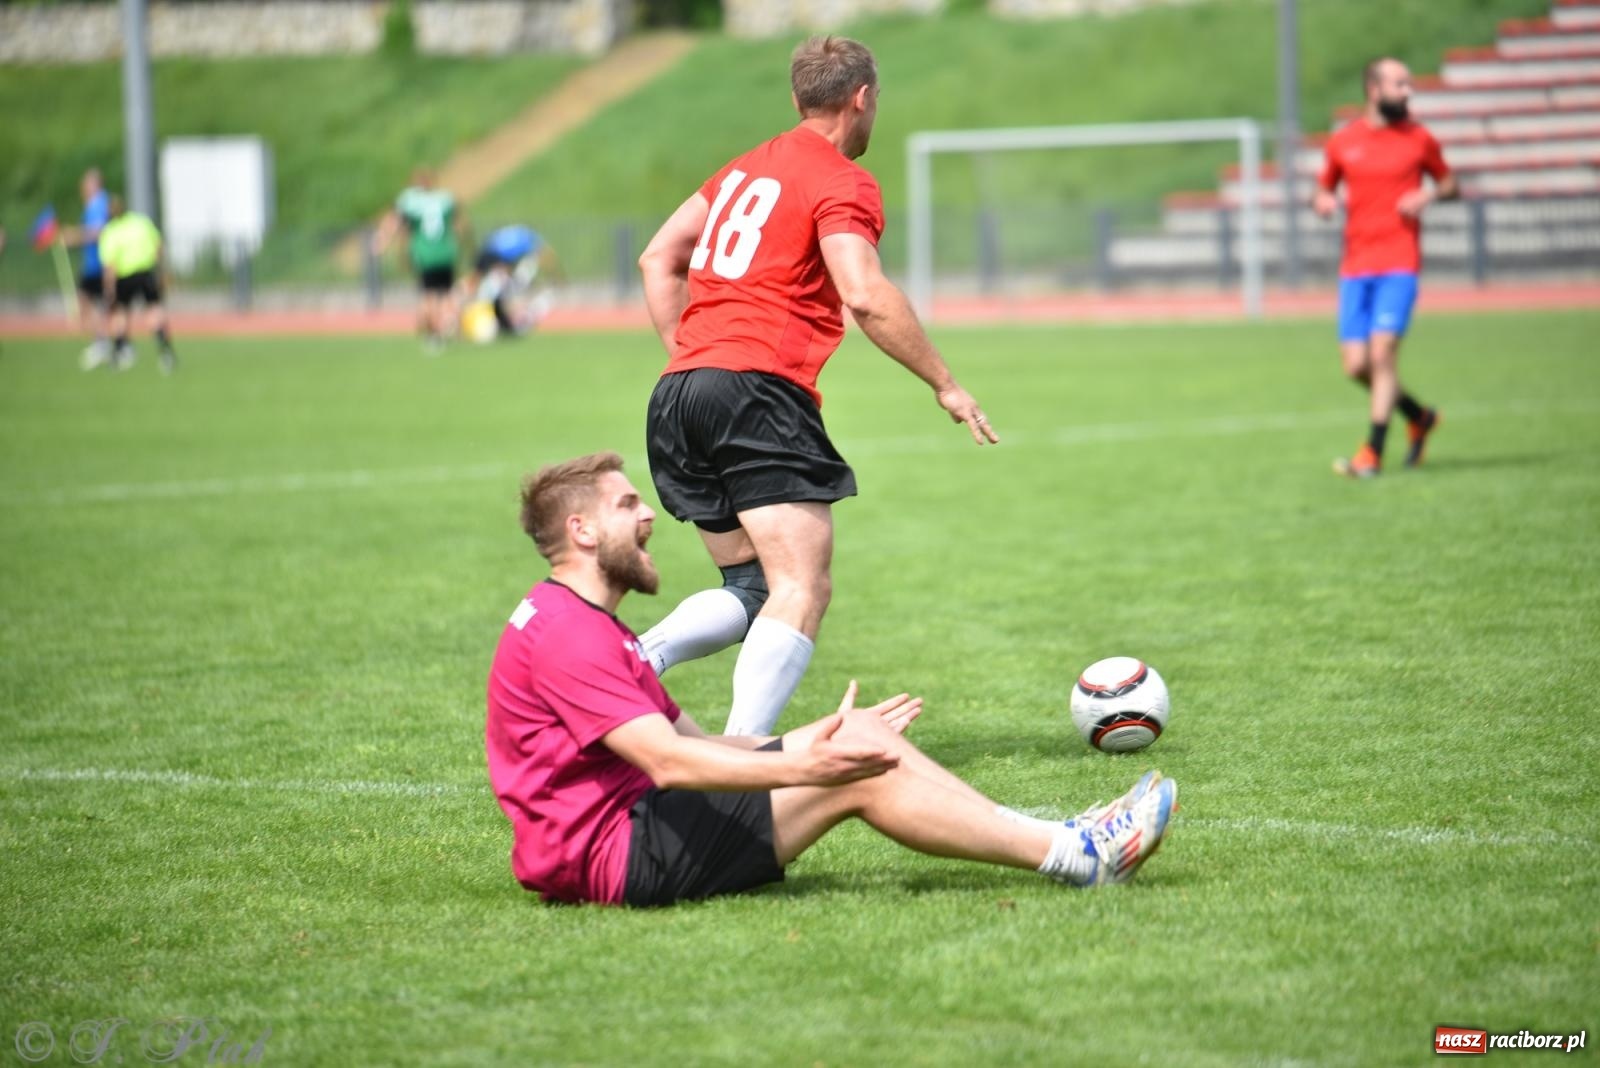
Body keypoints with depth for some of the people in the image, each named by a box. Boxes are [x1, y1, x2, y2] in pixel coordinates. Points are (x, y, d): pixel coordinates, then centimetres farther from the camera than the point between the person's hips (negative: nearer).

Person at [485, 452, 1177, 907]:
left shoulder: (589, 625, 23)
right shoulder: (564, 632, -14)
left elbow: (692, 742, 20)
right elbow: (667, 761, -25)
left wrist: (822, 738, 18)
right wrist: (802, 768, -31)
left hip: (634, 824, 11)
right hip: (615, 856, -11)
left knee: (861, 738, 1)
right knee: (857, 777, -16)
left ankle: (1033, 835, -3)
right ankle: (1075, 855, -13)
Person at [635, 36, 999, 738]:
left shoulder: (747, 168, 22)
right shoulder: (843, 183, -2)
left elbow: (657, 260, 26)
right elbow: (865, 297, -15)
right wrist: (945, 386, -8)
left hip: (678, 393, 8)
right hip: (760, 390, -8)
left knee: (753, 588, 15)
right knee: (803, 592, -11)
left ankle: (636, 658, -8)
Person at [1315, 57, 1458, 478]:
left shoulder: (1419, 139, 5)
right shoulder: (1342, 142, 8)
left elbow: (1450, 183, 16)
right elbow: (1323, 188, 21)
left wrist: (1429, 194, -6)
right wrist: (1322, 200, -3)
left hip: (1399, 264, -3)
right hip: (1355, 266, 3)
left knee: (1382, 353, -15)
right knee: (1356, 365, -1)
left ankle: (1373, 452, -7)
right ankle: (1419, 417, 25)